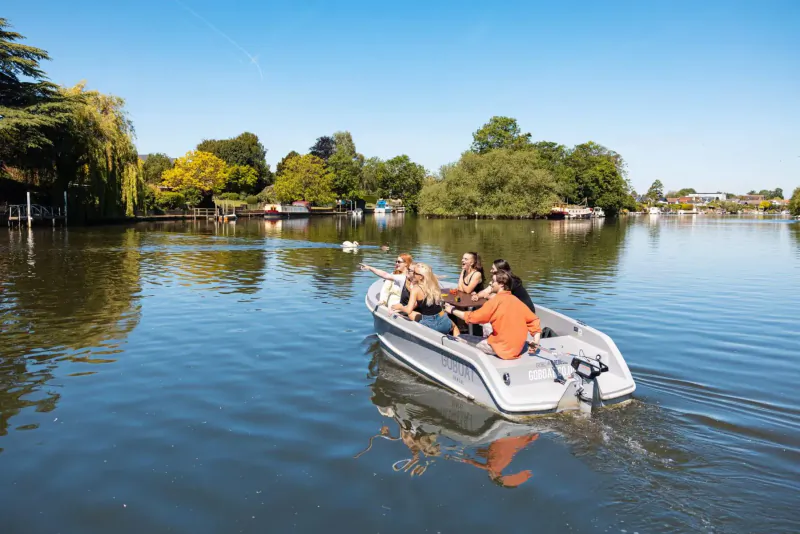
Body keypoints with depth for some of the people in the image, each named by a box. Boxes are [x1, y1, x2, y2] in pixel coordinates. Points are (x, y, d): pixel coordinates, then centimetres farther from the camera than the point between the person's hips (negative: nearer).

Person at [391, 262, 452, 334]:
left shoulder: (416, 289, -12)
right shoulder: (434, 285, 5)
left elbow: (408, 311, -14)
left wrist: (400, 307, 7)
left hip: (431, 324, -4)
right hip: (444, 322, 4)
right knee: (453, 325, 37)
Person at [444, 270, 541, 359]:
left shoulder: (497, 301, -14)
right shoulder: (517, 301, 5)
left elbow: (473, 317, -14)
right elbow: (534, 320, 4)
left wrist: (452, 310, -2)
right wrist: (536, 341, 0)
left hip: (502, 348, -7)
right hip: (518, 347, 7)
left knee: (460, 338, -2)